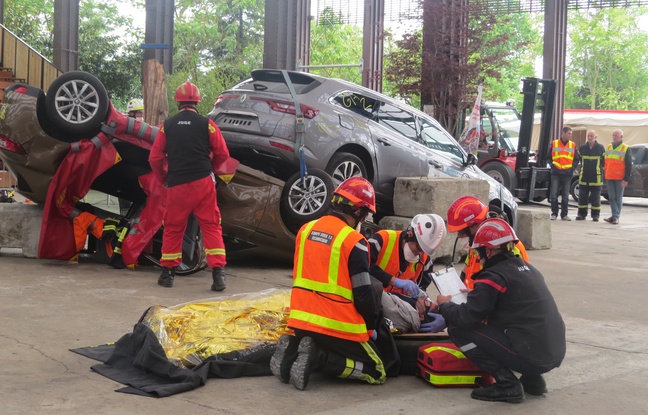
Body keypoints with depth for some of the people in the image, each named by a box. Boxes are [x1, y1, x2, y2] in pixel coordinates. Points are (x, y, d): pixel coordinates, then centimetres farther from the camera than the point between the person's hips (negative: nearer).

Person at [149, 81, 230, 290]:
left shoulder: (167, 125, 4)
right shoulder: (206, 124, 0)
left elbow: (155, 158, 4)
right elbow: (222, 153, 1)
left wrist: (164, 179, 20)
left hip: (177, 185, 1)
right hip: (203, 183, -1)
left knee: (173, 228, 13)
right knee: (211, 226, 3)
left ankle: (167, 272, 21)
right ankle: (218, 273, -5)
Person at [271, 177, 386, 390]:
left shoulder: (306, 230, 6)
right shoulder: (354, 242, -14)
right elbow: (363, 293, -11)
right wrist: (371, 327, 5)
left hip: (301, 319, 7)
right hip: (339, 325, -6)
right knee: (377, 372, 5)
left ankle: (291, 349, 3)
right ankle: (321, 358, -14)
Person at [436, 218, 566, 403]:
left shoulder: (494, 276, -11)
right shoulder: (527, 268, 13)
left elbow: (466, 317, -13)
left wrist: (444, 306, 7)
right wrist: (478, 293, 27)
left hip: (530, 357, -8)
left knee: (458, 329, -2)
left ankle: (507, 384, -4)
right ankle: (532, 379, 17)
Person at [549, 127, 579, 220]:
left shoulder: (573, 145, 9)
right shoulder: (554, 143, 5)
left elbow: (576, 159, 11)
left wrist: (572, 168, -1)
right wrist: (552, 165, 0)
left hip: (567, 173, 1)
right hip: (556, 173, -1)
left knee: (565, 196, 5)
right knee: (553, 194, -4)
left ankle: (564, 214, 12)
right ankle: (554, 213, 6)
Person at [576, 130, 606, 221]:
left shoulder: (601, 148, 0)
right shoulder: (582, 148, 7)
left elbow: (603, 161, 6)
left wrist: (601, 172, 4)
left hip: (596, 178, -2)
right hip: (584, 177, 2)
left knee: (596, 198, 2)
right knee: (582, 197, 4)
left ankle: (595, 215, 9)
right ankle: (581, 214, 11)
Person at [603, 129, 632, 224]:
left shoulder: (625, 149, -3)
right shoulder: (609, 147, 14)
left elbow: (629, 165, -5)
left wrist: (626, 179, -12)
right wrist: (604, 174, 15)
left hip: (619, 179, -5)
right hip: (609, 177, 5)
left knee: (618, 199, 1)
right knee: (612, 198, 2)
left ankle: (616, 217, 2)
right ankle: (615, 216, 4)